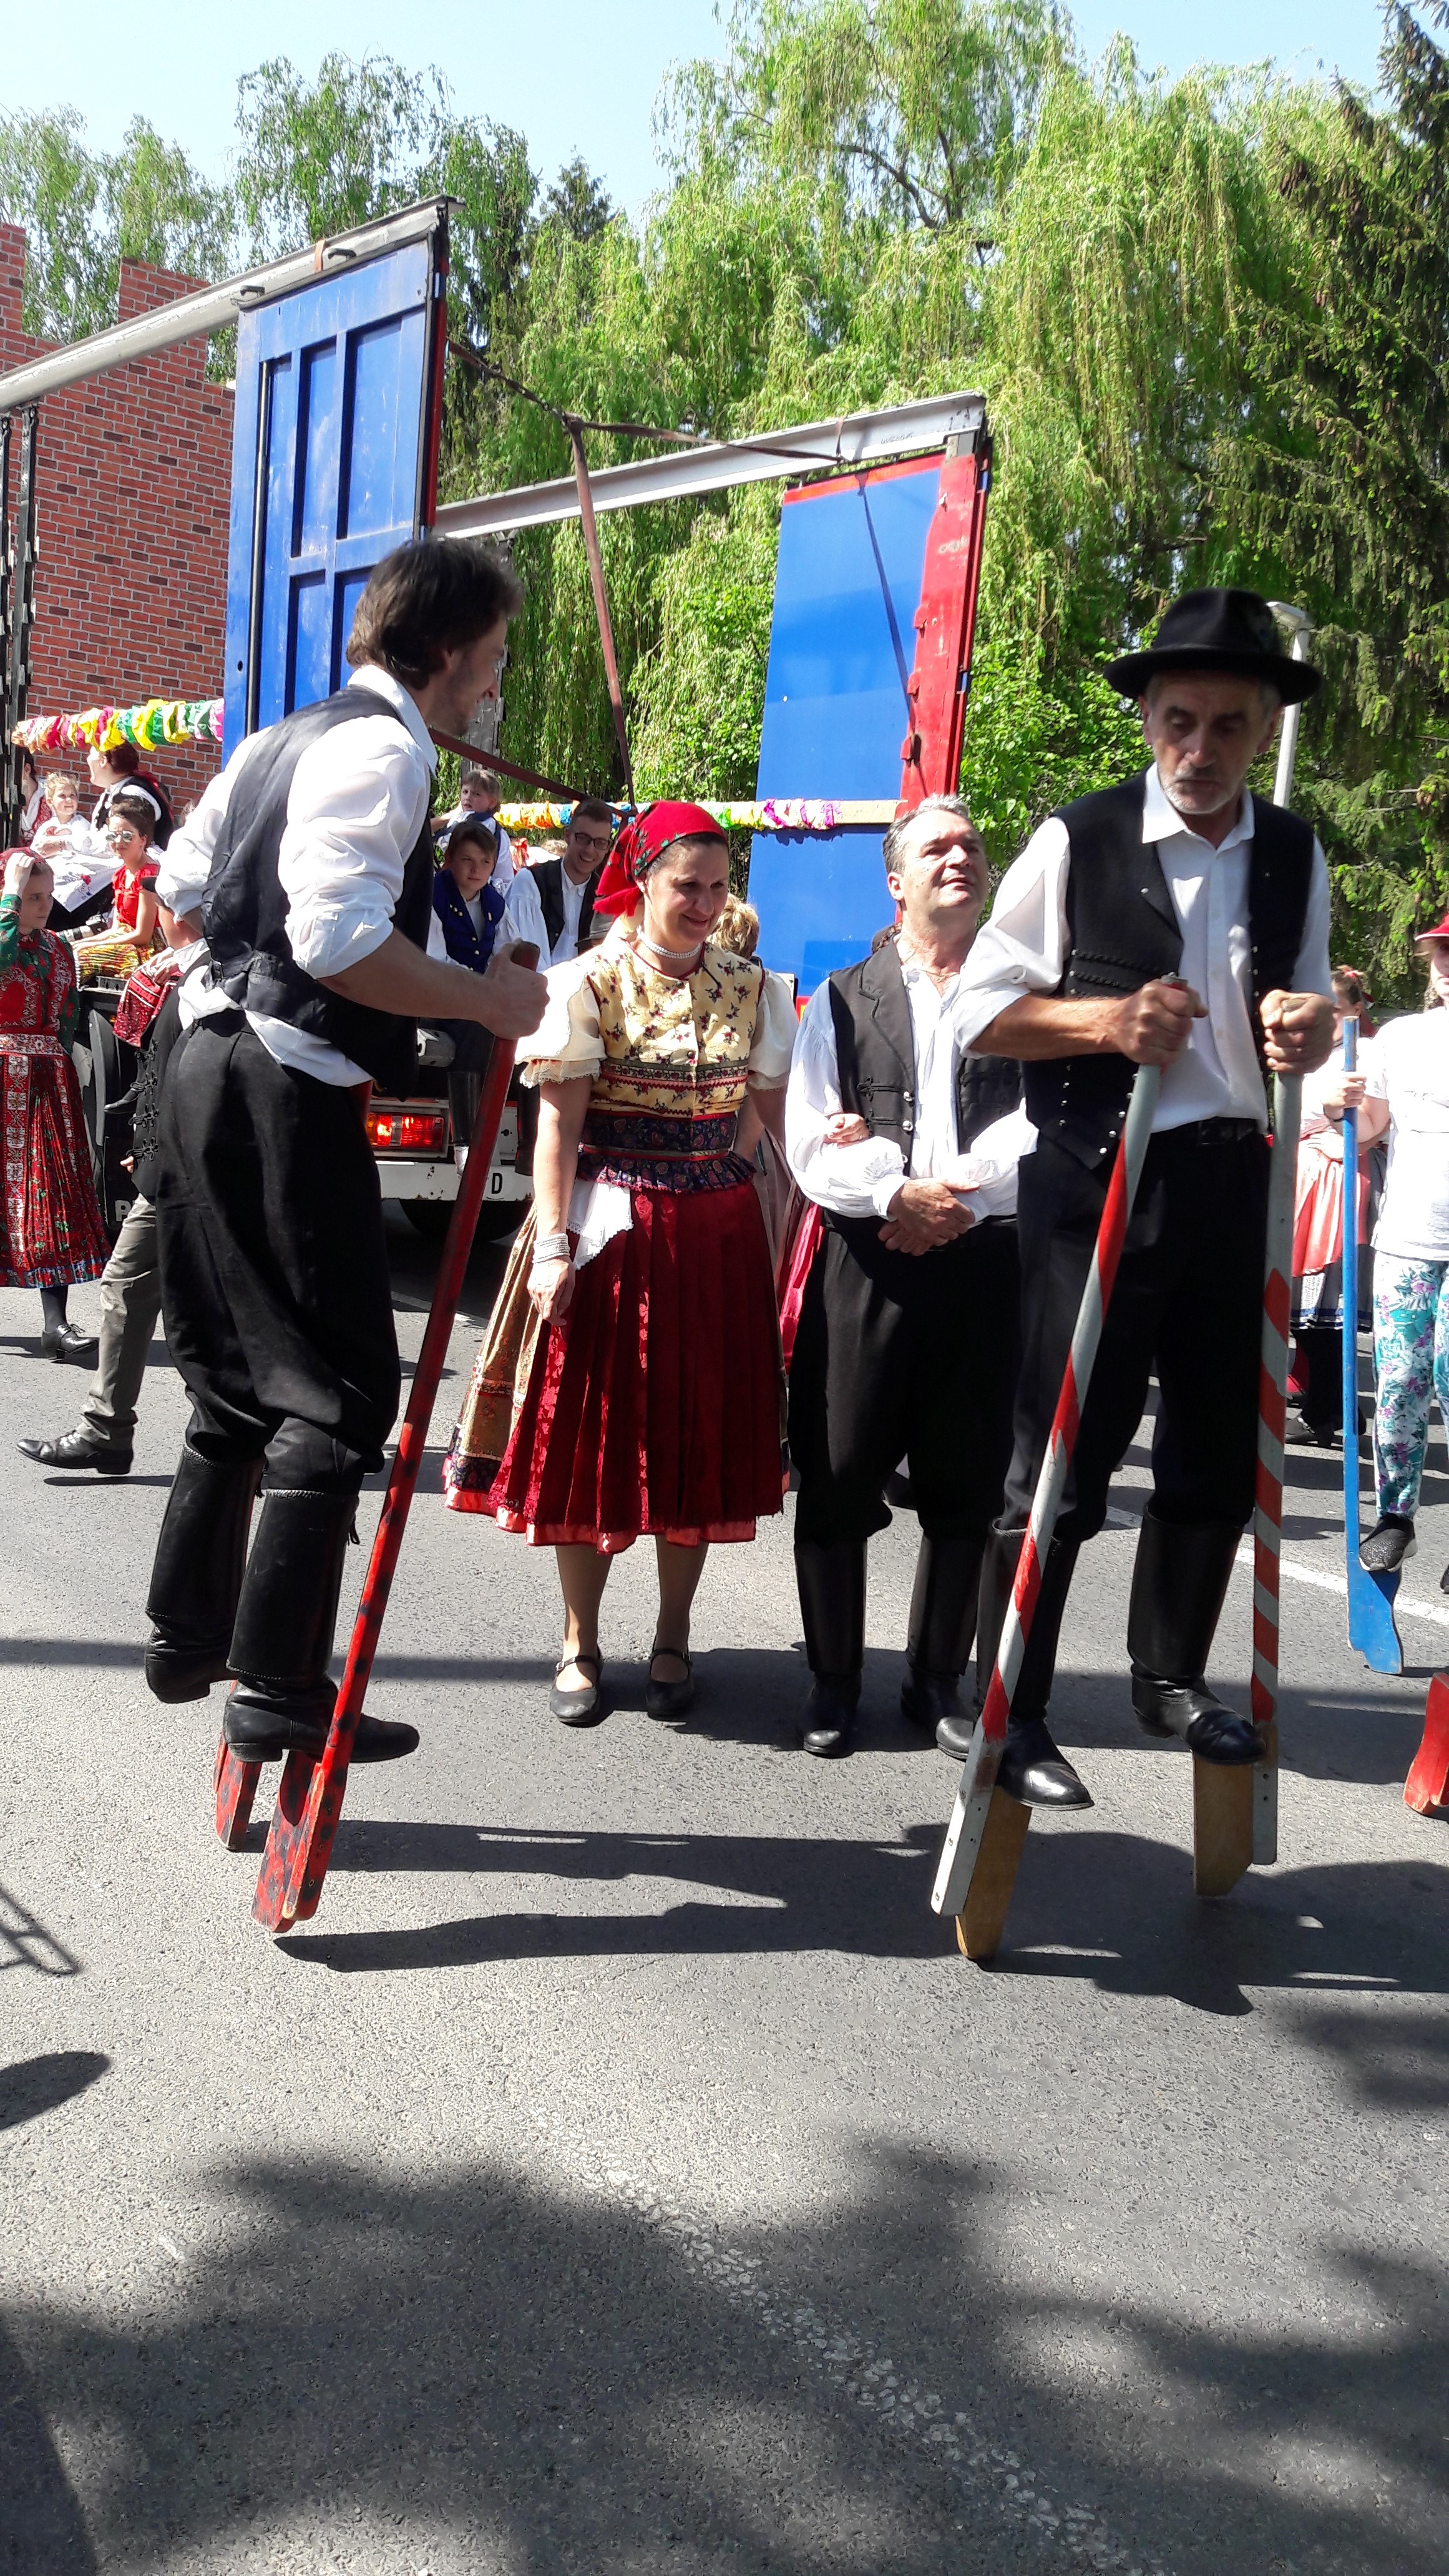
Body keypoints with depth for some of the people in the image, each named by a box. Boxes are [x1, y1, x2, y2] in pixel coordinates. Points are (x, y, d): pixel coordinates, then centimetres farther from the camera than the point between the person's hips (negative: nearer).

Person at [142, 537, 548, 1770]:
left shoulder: (285, 736, 17)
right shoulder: (385, 750, -12)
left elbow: (188, 873, 25)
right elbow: (340, 939, -25)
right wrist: (485, 999, -16)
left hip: (209, 1068, 10)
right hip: (288, 1095, -10)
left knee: (241, 1371, 19)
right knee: (341, 1389, -3)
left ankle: (188, 1636, 29)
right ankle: (279, 1692, -1)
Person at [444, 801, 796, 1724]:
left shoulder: (752, 987, 7)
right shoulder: (588, 983, -3)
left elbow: (779, 1110, 7)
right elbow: (559, 1128, -7)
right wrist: (552, 1245, -14)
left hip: (719, 1228, 3)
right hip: (609, 1227, -3)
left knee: (699, 1431, 7)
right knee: (592, 1428, 3)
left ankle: (673, 1638, 23)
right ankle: (581, 1642, 18)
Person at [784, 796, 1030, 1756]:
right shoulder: (842, 1000, 10)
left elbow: (1044, 1127, -4)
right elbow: (811, 1144, 0)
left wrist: (948, 1193, -14)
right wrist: (900, 1190, -15)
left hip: (987, 1261, 1)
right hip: (867, 1263, 0)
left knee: (966, 1488, 7)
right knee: (839, 1482, 2)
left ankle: (938, 1679, 22)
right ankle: (835, 1682, 16)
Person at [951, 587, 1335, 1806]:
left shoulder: (1293, 856, 9)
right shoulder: (1077, 844, -6)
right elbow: (978, 1010, -4)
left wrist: (1311, 1026, -3)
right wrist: (1107, 1021, -18)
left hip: (1233, 1179, 6)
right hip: (1097, 1179, -5)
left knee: (1218, 1450, 14)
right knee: (1062, 1456, -3)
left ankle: (1172, 1675, 34)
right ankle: (1008, 1713, 11)